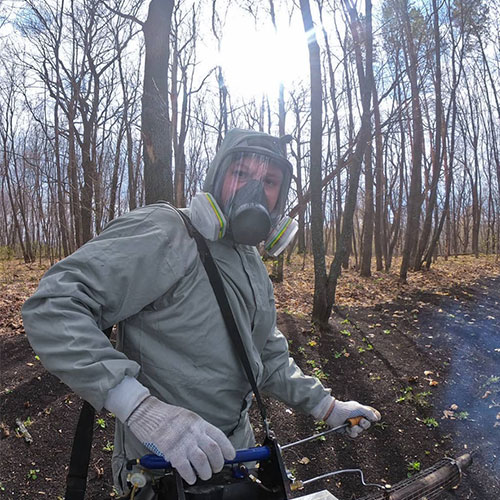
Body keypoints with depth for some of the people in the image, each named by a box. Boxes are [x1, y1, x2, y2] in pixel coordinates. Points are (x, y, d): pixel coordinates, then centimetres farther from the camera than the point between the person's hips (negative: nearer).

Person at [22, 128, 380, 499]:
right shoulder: (165, 232, -22)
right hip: (164, 464, -8)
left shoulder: (255, 267, 7)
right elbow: (52, 306, -32)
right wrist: (143, 407, -40)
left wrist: (326, 405, 8)